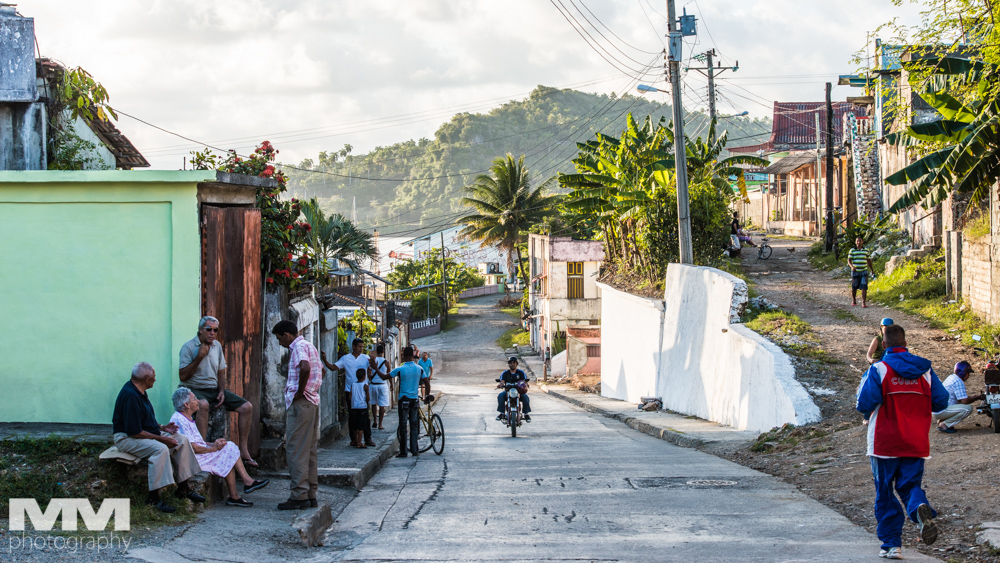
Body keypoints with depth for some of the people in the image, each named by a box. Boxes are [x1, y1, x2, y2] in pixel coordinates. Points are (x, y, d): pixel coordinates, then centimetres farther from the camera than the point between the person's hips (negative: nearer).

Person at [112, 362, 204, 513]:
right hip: (127, 438, -11)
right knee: (160, 448, -35)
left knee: (182, 440, 1)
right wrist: (160, 438, -20)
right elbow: (134, 432, -26)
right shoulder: (130, 396, -24)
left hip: (147, 433, 11)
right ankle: (153, 497, -31)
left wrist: (162, 428, 8)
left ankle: (183, 488, 7)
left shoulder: (139, 392, 10)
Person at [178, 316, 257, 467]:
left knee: (247, 407, -9)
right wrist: (200, 357, -19)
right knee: (203, 404, -42)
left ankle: (243, 450, -3)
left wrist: (221, 391, 0)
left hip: (214, 389, 7)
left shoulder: (217, 346, 10)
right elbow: (183, 376, -15)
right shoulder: (189, 347, -9)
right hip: (195, 389, -6)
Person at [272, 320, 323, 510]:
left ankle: (299, 496, -10)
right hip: (312, 402, 10)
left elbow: (305, 368, -31)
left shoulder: (299, 347, -11)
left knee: (296, 450, -8)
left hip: (300, 402, -10)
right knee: (309, 450, 12)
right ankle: (311, 494, 14)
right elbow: (320, 371, 31)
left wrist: (300, 391, -20)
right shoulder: (308, 346, 20)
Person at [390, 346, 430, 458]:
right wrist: (427, 395, 17)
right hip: (415, 400, 3)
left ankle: (403, 451, 2)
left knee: (403, 426, 1)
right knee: (414, 426, 10)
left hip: (403, 400, -3)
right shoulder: (419, 369, 1)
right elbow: (427, 383, 5)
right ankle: (414, 450, 9)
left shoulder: (400, 369, -10)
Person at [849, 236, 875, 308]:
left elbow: (869, 261, 13)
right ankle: (853, 300, 31)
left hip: (864, 272, 1)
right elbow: (849, 261, -9)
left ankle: (864, 302, -14)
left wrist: (872, 271, 14)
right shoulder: (852, 251, -2)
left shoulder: (866, 251, 5)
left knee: (864, 287, -11)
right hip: (855, 272, -1)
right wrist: (852, 266, -30)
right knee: (854, 287, 9)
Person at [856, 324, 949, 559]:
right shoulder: (924, 370, 3)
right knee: (910, 485, 10)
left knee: (885, 492, 8)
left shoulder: (879, 369, -9)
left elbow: (865, 403, -16)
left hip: (885, 443, -3)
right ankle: (921, 509, -25)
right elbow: (941, 401, 5)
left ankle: (892, 544, 7)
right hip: (916, 444, 3)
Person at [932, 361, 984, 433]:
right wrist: (977, 397, -1)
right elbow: (965, 401, -17)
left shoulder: (952, 377, 16)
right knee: (968, 408, -18)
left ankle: (941, 420, 13)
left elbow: (962, 397, 26)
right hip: (940, 411, -10)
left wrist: (976, 397, 17)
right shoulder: (958, 382, -15)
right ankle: (944, 425, -11)